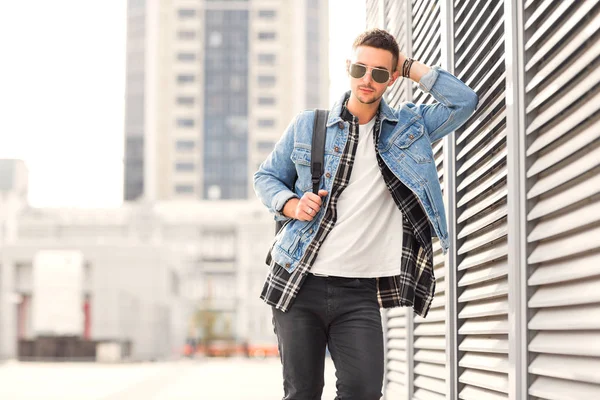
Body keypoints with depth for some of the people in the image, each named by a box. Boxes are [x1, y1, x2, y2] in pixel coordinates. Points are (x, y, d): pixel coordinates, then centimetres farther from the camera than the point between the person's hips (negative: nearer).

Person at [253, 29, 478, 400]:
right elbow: (266, 176, 16)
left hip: (359, 290, 1)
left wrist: (409, 67, 1)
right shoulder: (307, 125, 6)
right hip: (298, 284, 0)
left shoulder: (409, 126, 9)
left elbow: (465, 101, -2)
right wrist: (291, 205, -5)